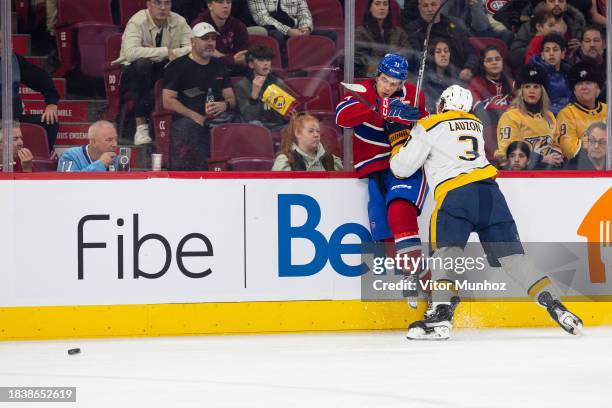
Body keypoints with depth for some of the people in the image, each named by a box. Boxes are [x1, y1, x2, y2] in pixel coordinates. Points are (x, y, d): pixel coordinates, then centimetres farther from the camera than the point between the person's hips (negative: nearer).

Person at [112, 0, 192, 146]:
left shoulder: (179, 22, -5)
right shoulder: (138, 22, -19)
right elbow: (131, 53, -35)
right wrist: (165, 52, -33)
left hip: (162, 71, 4)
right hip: (133, 72, -3)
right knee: (142, 64, -38)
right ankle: (141, 126, -33)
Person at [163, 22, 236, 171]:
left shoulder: (219, 66, 27)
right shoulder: (178, 67, 10)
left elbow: (231, 98, 27)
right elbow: (168, 101, -1)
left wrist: (224, 105, 0)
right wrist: (195, 116, -11)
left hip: (218, 118, 4)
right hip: (187, 118, -4)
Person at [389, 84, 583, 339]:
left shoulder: (429, 126, 9)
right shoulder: (476, 125, 27)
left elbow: (402, 169, 10)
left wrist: (399, 147, 29)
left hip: (455, 195, -5)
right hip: (490, 193, 5)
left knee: (445, 252, -7)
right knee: (512, 255, 5)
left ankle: (442, 314, -26)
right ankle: (554, 304, -4)